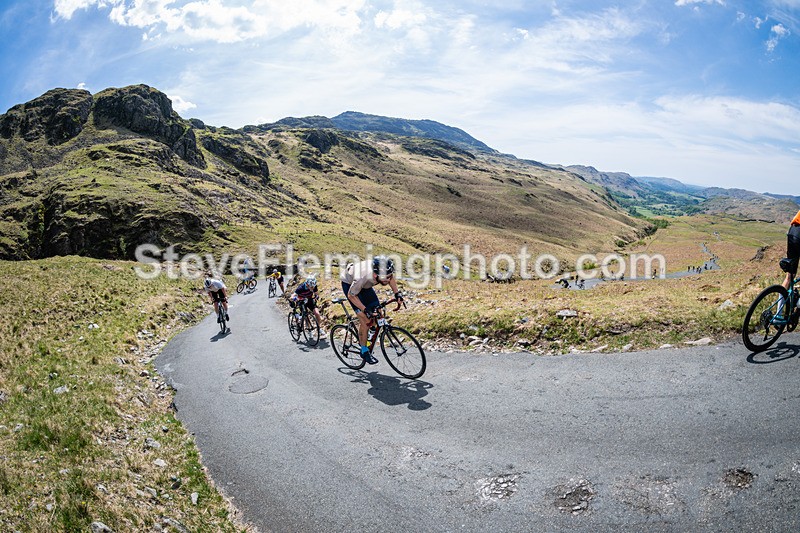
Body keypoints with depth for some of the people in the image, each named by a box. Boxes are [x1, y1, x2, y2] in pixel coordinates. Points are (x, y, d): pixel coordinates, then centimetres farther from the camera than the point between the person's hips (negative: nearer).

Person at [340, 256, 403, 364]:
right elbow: (351, 295, -26)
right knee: (365, 318, -16)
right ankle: (364, 351, 0)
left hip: (365, 285, 6)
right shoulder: (362, 277, -44)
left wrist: (397, 293, -13)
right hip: (349, 284, -6)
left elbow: (391, 278, -4)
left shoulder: (384, 271, -31)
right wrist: (365, 310, -30)